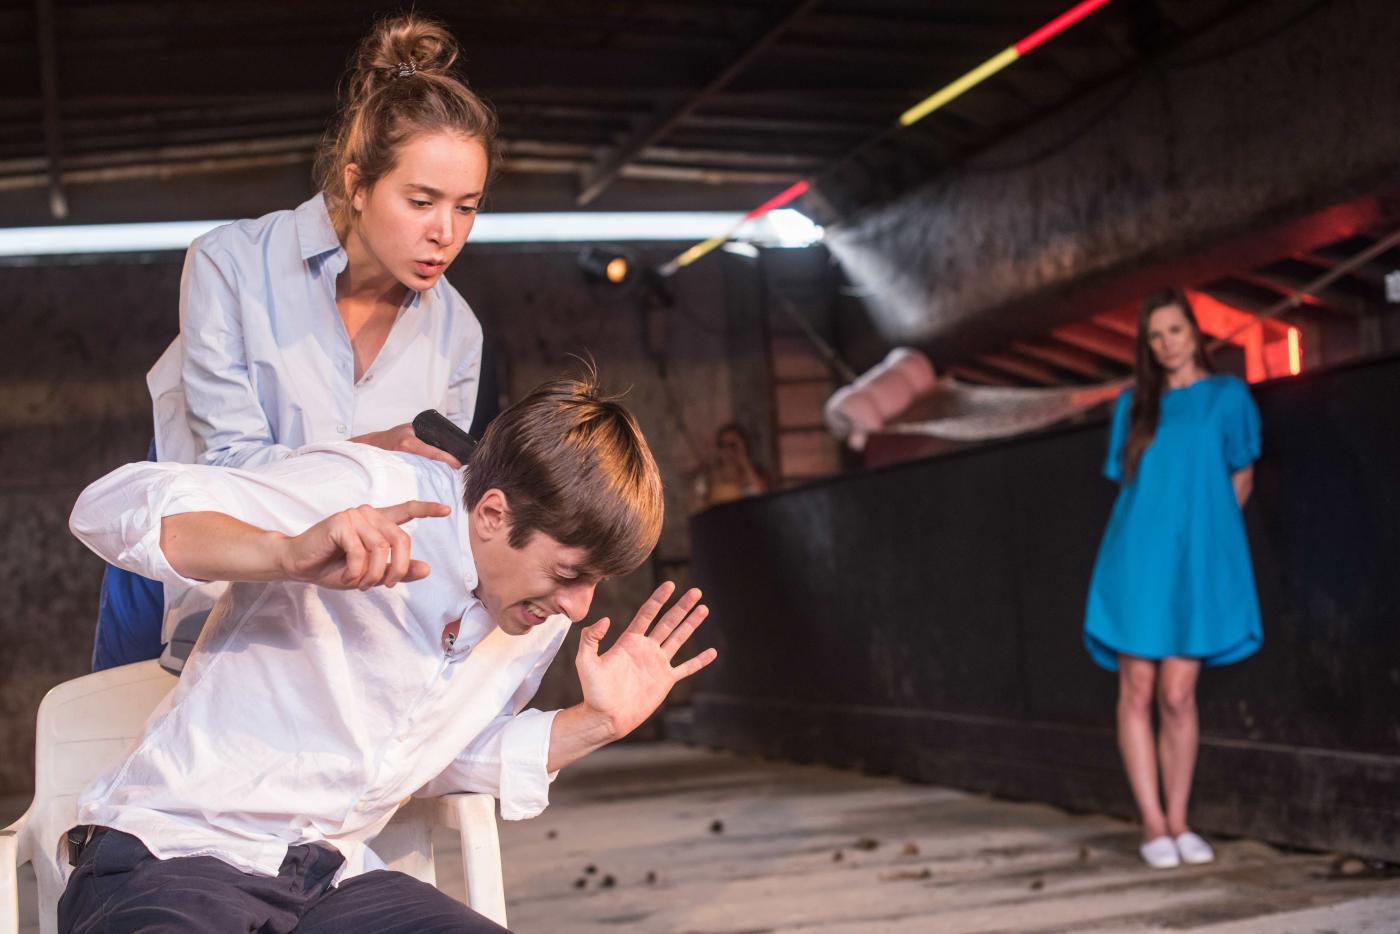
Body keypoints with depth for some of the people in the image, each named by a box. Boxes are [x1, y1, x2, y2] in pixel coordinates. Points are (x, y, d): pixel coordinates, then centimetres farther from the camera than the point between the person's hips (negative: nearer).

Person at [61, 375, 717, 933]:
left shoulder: (541, 616, 6)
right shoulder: (361, 492, -17)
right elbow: (110, 508, -23)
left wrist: (600, 723, 8)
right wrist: (290, 555, -39)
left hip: (332, 879, 6)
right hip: (171, 858, -6)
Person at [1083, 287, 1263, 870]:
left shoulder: (1227, 396, 6)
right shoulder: (1134, 404, 11)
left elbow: (1241, 478, 12)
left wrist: (1204, 532, 13)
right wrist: (1162, 530, 6)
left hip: (1197, 562, -1)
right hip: (1138, 559, 1)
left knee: (1178, 696, -4)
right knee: (1137, 691, -4)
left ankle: (1178, 822, 8)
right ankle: (1153, 825, 2)